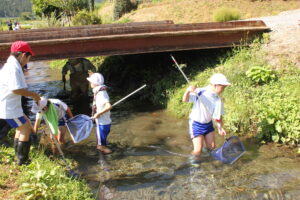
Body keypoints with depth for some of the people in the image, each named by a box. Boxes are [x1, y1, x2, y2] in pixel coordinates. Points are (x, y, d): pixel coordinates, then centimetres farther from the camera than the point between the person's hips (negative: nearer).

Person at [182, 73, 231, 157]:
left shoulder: (218, 100, -6)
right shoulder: (200, 92, -21)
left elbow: (218, 116, 4)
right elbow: (185, 100, -27)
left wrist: (220, 127, -4)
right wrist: (188, 91, -46)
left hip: (208, 124, 6)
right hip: (196, 124, -6)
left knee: (211, 147, 12)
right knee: (198, 150, -9)